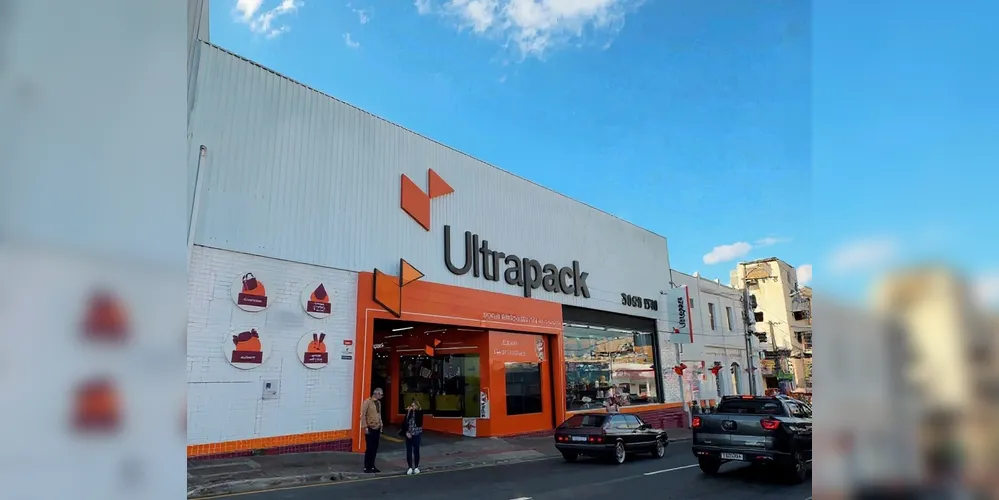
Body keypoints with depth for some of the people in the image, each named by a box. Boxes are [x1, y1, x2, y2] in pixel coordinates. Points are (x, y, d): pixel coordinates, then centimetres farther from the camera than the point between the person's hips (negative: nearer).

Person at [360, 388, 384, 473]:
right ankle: (367, 467, 6)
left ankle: (372, 466, 18)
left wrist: (381, 426, 15)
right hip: (370, 428, -7)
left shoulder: (379, 403, 13)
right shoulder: (367, 402, -10)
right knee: (369, 448, -3)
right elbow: (363, 415, -13)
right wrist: (365, 427, -16)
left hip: (377, 429, 7)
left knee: (375, 448, 9)